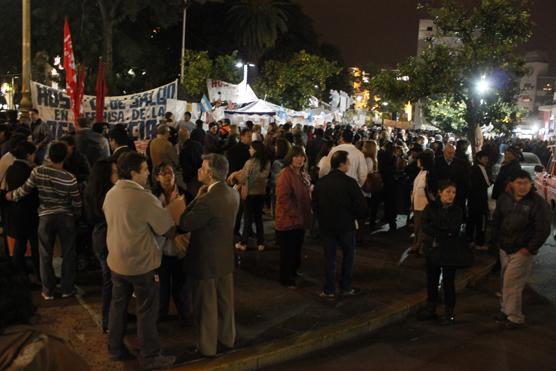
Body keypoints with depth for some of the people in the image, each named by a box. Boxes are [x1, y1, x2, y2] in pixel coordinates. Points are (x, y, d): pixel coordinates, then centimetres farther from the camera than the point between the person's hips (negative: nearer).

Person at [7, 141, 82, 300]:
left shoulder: (38, 172, -11)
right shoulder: (70, 178, -14)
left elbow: (24, 191, 0)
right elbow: (77, 203, -5)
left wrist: (11, 195, 21)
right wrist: (77, 216, 16)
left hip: (46, 217, 1)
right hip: (66, 217, -1)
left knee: (46, 255, 13)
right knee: (68, 254, 13)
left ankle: (48, 291, 20)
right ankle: (67, 289, 20)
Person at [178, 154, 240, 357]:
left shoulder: (208, 199, -29)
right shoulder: (233, 194, -3)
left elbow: (185, 224, -20)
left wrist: (198, 197, -14)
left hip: (206, 260, -7)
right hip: (225, 257, 8)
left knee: (206, 306, 10)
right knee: (225, 301, 22)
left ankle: (207, 346, 25)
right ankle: (227, 337, 38)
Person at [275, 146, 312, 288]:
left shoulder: (303, 174, 11)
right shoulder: (285, 174, -17)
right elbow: (283, 198, -23)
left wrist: (306, 214, 11)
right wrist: (295, 214, -20)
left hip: (300, 220, 8)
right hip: (287, 221, -8)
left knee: (297, 249, 19)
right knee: (287, 251, 2)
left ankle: (293, 271, 36)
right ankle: (285, 278, 16)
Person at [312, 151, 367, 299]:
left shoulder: (320, 182, -3)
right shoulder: (350, 182, -16)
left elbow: (315, 206, 5)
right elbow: (361, 206, -15)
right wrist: (356, 216, 6)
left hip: (326, 226, 3)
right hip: (346, 226, -3)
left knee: (329, 258, 11)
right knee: (348, 255, 16)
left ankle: (329, 290, 14)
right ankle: (346, 288, 21)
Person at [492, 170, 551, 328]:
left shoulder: (538, 203, -13)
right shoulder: (504, 198, 3)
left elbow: (543, 229, -13)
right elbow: (496, 220, 14)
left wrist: (530, 248, -13)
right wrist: (496, 240, 10)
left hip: (522, 251, -5)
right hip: (505, 248, 5)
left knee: (511, 282, -6)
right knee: (505, 281, 15)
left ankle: (515, 317, 8)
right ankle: (506, 310, 32)